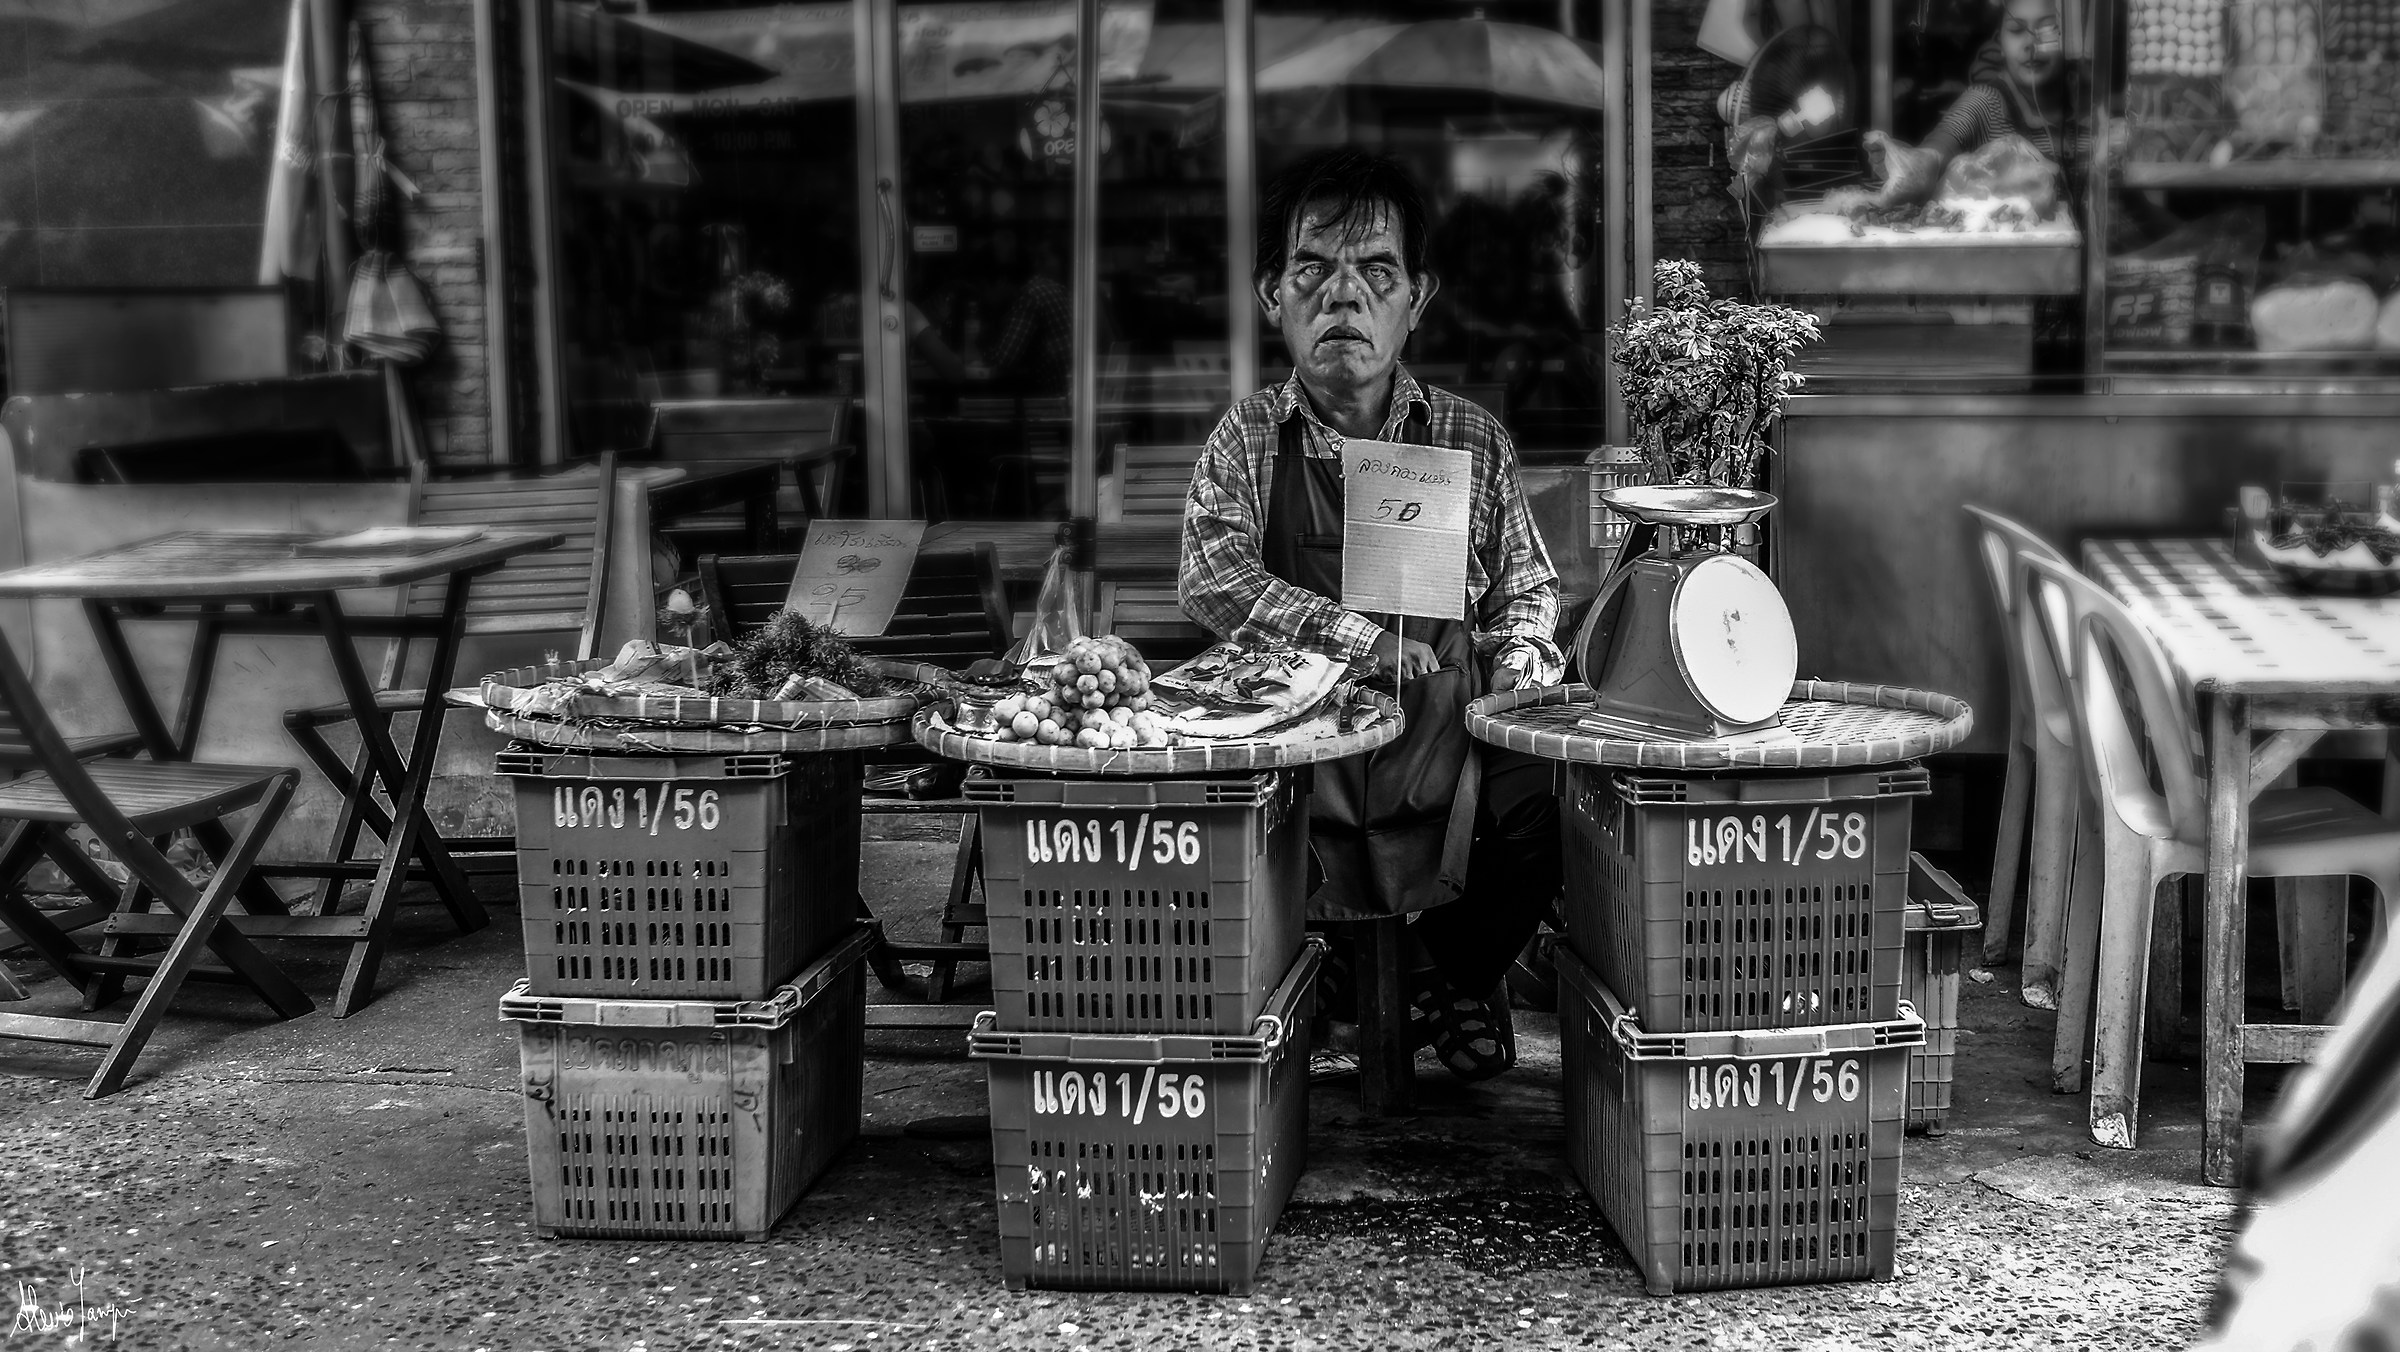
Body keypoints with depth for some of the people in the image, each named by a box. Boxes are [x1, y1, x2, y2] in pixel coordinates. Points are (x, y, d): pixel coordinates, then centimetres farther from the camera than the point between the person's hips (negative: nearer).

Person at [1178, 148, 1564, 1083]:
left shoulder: (1471, 442, 10)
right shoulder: (1246, 442, 6)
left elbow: (1526, 587, 16)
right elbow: (1213, 583, -8)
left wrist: (1519, 659, -7)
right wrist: (1370, 644, -16)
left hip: (1448, 725, 1)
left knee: (1551, 809, -27)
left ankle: (1457, 976, 7)